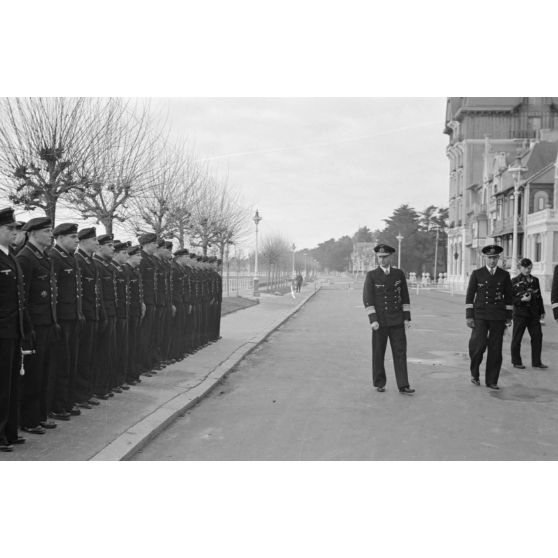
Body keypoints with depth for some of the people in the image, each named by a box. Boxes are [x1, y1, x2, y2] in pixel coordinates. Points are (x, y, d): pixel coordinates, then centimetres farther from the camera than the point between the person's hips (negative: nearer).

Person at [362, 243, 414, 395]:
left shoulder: (399, 274, 3)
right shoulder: (371, 275, -5)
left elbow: (405, 297, 6)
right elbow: (367, 299, -9)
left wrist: (407, 318, -1)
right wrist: (373, 320, -18)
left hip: (397, 321, 2)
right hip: (380, 321, -2)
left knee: (400, 352, -3)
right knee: (378, 353, 5)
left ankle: (403, 386, -2)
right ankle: (379, 383, 20)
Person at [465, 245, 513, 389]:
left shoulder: (504, 275, 7)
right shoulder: (477, 274, 2)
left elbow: (509, 297, 12)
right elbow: (469, 296, 2)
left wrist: (509, 317, 8)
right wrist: (469, 316, -4)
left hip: (498, 317, 2)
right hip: (480, 315, -2)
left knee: (495, 350, 2)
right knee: (478, 344, -15)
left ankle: (491, 381, 12)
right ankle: (474, 372, 9)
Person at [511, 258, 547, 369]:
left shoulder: (535, 280, 11)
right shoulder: (514, 281, -3)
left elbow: (539, 296, 16)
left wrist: (542, 312, 14)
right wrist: (522, 299, -20)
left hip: (534, 313, 4)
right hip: (520, 313, -4)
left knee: (537, 336, 1)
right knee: (517, 338, 3)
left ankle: (536, 362, 11)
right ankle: (516, 362, 15)